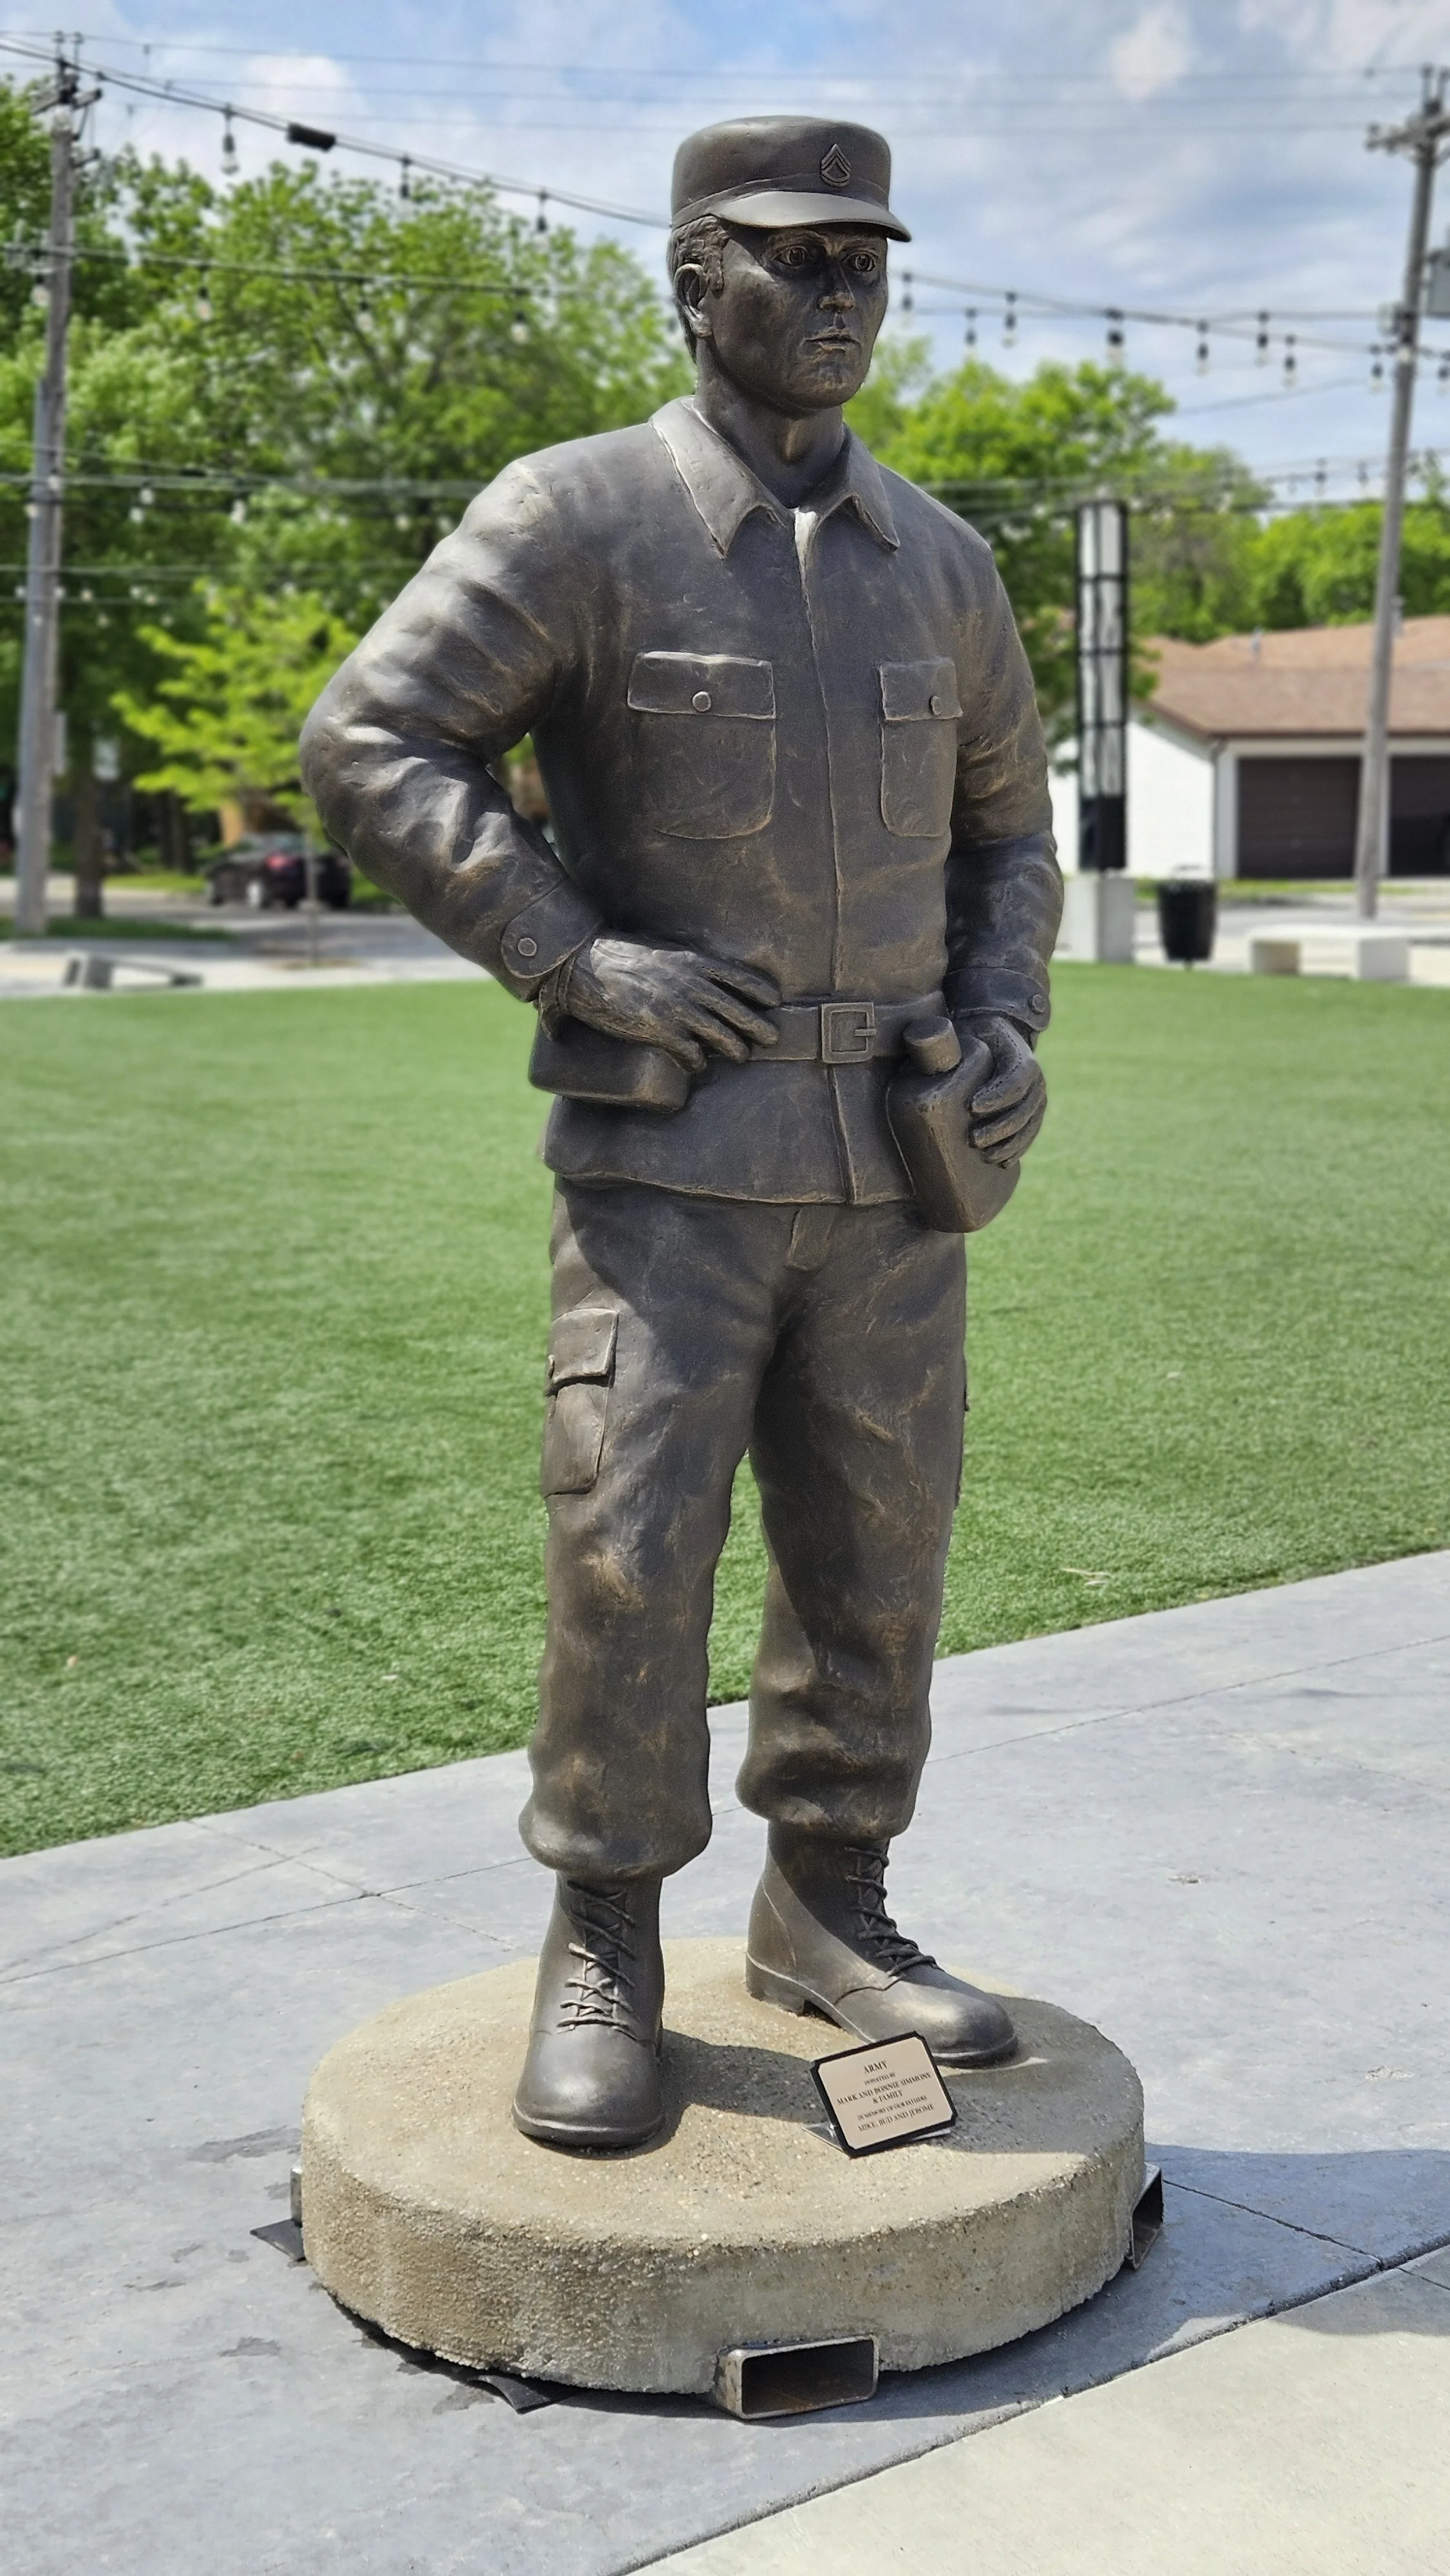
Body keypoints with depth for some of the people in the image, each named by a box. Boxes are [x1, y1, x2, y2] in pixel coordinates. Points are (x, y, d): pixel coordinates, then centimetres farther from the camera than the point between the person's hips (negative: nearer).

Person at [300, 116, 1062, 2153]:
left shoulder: (937, 560, 11)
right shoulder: (577, 519, -4)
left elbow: (1008, 821, 22)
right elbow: (370, 745, -9)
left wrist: (1006, 1025, 4)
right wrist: (581, 955, -16)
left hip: (890, 1164, 5)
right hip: (669, 1148, -4)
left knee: (876, 1558, 8)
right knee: (630, 1553, -6)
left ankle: (828, 1909, 25)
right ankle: (602, 1957, 10)